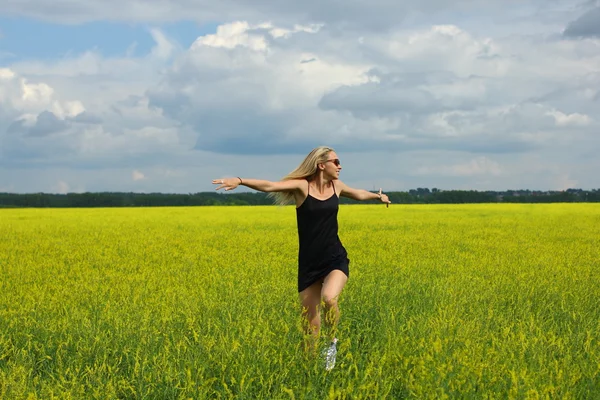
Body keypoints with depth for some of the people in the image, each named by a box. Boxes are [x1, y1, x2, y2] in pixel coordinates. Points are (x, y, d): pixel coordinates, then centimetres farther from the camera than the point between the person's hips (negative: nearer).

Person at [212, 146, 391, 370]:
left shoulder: (336, 186, 6)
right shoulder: (302, 186, -8)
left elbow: (358, 194, 28)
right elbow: (269, 186, -23)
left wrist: (378, 196, 47)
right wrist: (239, 181, -39)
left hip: (336, 259, 1)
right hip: (309, 263, -1)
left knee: (329, 299, -27)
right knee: (309, 315, 6)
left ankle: (332, 341, 0)